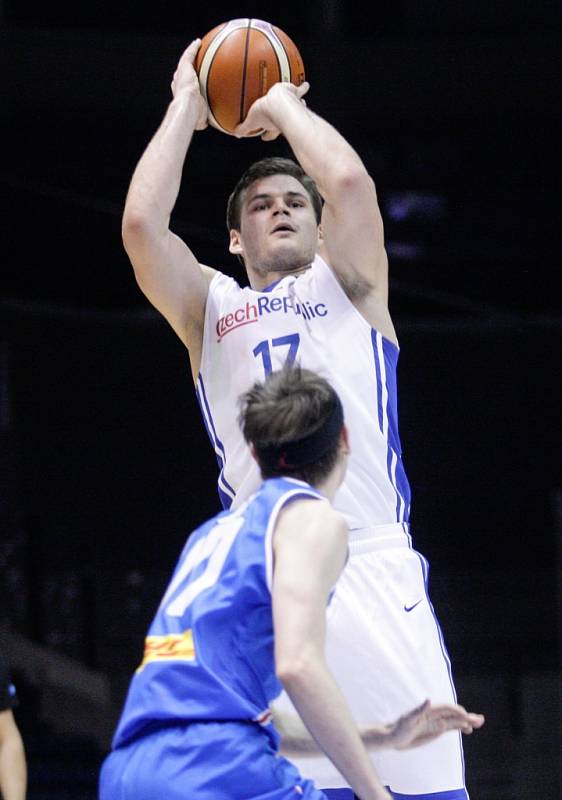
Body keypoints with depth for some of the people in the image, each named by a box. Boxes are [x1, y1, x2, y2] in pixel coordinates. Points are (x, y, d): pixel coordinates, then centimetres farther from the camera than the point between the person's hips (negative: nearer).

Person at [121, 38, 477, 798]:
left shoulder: (350, 284, 18)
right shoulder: (210, 306, 20)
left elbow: (350, 181, -3)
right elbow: (142, 222, 2)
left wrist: (284, 104, 13)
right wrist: (185, 106, 13)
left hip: (373, 562, -1)